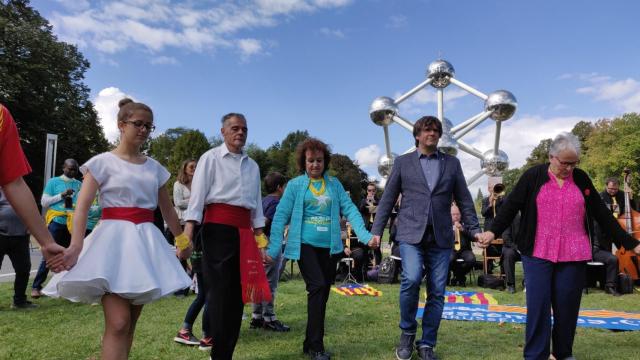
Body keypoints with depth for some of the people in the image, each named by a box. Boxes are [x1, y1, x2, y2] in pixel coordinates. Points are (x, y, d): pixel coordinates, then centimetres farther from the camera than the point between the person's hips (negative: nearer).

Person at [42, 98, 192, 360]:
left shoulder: (155, 168, 13)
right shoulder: (103, 162, 0)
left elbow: (167, 209, 20)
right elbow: (82, 206, -10)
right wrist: (76, 245, -24)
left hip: (145, 242, 5)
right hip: (114, 239, -5)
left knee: (131, 322, 8)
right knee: (118, 323, -14)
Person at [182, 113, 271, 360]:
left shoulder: (252, 165, 18)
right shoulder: (211, 158, 2)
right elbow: (198, 194, -7)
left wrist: (259, 236, 13)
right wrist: (189, 230, -16)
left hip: (243, 230, 6)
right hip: (218, 227, -6)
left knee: (238, 292, 8)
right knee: (219, 290, -4)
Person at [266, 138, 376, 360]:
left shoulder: (334, 184, 9)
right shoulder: (295, 185, 0)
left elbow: (350, 210, 3)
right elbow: (281, 217, -2)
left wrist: (364, 235, -11)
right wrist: (273, 248, -9)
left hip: (330, 246, 4)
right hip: (305, 245, -4)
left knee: (323, 293, 10)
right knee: (317, 288, -17)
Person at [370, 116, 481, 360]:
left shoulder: (452, 163, 12)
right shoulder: (403, 162, 8)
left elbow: (464, 200, 12)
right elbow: (387, 199, 7)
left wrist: (475, 230, 4)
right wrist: (376, 230, 2)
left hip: (441, 237, 2)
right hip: (411, 234, -2)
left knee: (437, 292, 3)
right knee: (411, 279, -21)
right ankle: (407, 332, 4)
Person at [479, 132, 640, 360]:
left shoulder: (582, 179, 8)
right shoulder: (532, 177, -1)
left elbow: (602, 214, 12)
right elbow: (511, 206, -4)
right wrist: (493, 231, -17)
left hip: (573, 255, 3)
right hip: (538, 253, -2)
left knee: (567, 305, 9)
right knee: (538, 304, -3)